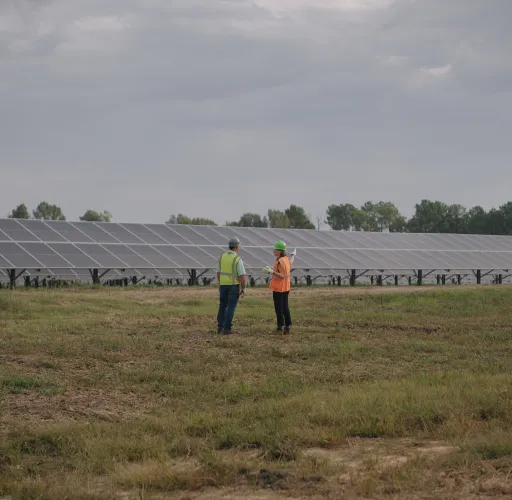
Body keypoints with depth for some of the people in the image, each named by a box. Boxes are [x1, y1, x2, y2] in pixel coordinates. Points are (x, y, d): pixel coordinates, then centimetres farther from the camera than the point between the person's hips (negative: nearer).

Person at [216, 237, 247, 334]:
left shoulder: (222, 257, 1)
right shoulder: (238, 259, -16)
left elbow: (218, 273, 7)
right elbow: (242, 276, -18)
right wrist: (243, 288, -5)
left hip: (223, 285, 5)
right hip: (234, 286, -5)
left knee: (223, 306, 17)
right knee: (231, 307, 1)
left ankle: (220, 327, 15)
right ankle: (227, 328, 0)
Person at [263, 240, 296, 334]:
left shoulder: (280, 262, -21)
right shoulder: (286, 259, 6)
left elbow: (282, 276, -25)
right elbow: (290, 262, 30)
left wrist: (272, 271, -37)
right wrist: (293, 255, 50)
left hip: (278, 288, -9)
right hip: (286, 287, 9)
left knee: (279, 309, -3)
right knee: (285, 308, 14)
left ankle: (280, 328, 0)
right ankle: (287, 327, 18)